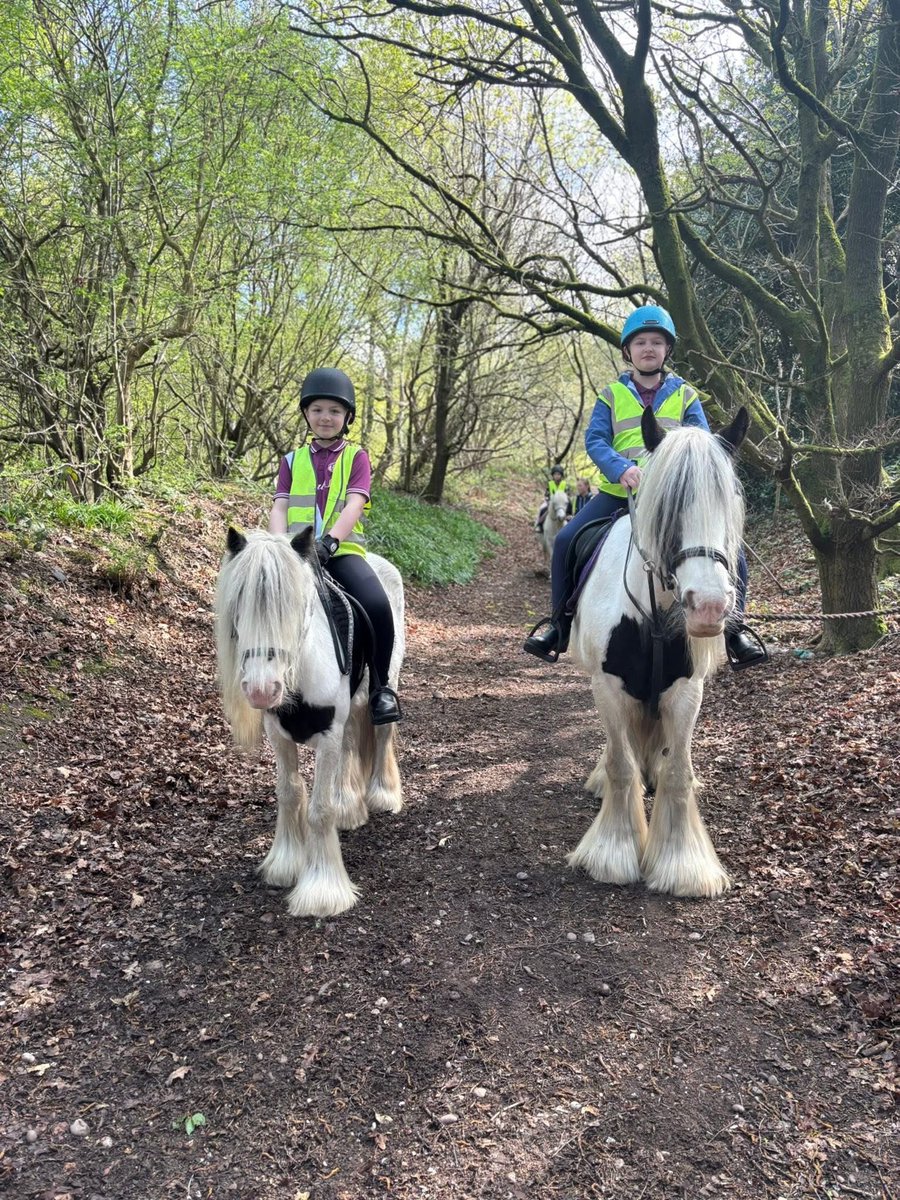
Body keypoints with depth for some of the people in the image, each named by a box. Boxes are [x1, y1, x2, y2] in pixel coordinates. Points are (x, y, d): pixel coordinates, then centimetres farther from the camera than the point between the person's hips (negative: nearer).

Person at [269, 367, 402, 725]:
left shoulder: (356, 457, 12)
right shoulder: (293, 461, 19)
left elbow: (354, 504, -5)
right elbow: (279, 509, 7)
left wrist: (329, 541, -24)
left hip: (343, 551, -2)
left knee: (377, 606, -30)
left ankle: (380, 687, -8)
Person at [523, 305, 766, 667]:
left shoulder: (684, 395, 12)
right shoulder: (612, 395, 10)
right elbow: (595, 439, -2)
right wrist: (621, 468, -22)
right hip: (619, 491, 0)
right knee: (566, 541, -16)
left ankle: (733, 628, 2)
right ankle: (560, 623, 0)